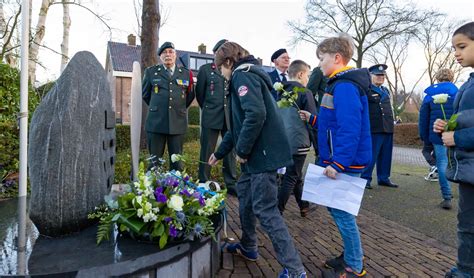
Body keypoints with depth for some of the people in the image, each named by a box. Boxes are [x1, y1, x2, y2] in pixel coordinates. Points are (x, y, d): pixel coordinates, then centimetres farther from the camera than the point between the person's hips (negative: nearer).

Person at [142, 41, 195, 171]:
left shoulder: (186, 74, 8)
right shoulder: (151, 72, 7)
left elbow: (190, 96, 19)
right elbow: (145, 94, 18)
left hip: (178, 123, 0)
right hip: (156, 122, 0)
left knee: (177, 160, 6)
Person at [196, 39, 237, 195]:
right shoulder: (205, 69, 5)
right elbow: (199, 93, 9)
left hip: (230, 117, 2)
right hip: (211, 117, -2)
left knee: (230, 151, 8)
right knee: (207, 152, 4)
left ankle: (231, 185, 19)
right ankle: (203, 184, 16)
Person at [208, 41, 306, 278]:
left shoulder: (242, 75, -8)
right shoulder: (246, 75, 23)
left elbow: (256, 114, -26)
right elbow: (238, 123, 28)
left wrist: (242, 150, -14)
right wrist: (219, 153, 32)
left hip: (263, 153, -10)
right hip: (258, 153, 10)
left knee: (265, 210, -6)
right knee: (244, 194, 21)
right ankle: (248, 247, 37)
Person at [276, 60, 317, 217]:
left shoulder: (281, 92, 10)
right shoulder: (305, 92, -9)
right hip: (298, 142, -7)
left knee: (296, 175, 19)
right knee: (290, 179, 2)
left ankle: (304, 207, 33)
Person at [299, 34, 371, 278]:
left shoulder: (345, 86, -17)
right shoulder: (341, 84, 15)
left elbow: (349, 129, -26)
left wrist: (338, 163, -28)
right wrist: (313, 119, 16)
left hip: (344, 163, -10)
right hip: (338, 160, 10)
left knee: (341, 212, 0)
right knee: (337, 208, 18)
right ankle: (352, 256, 34)